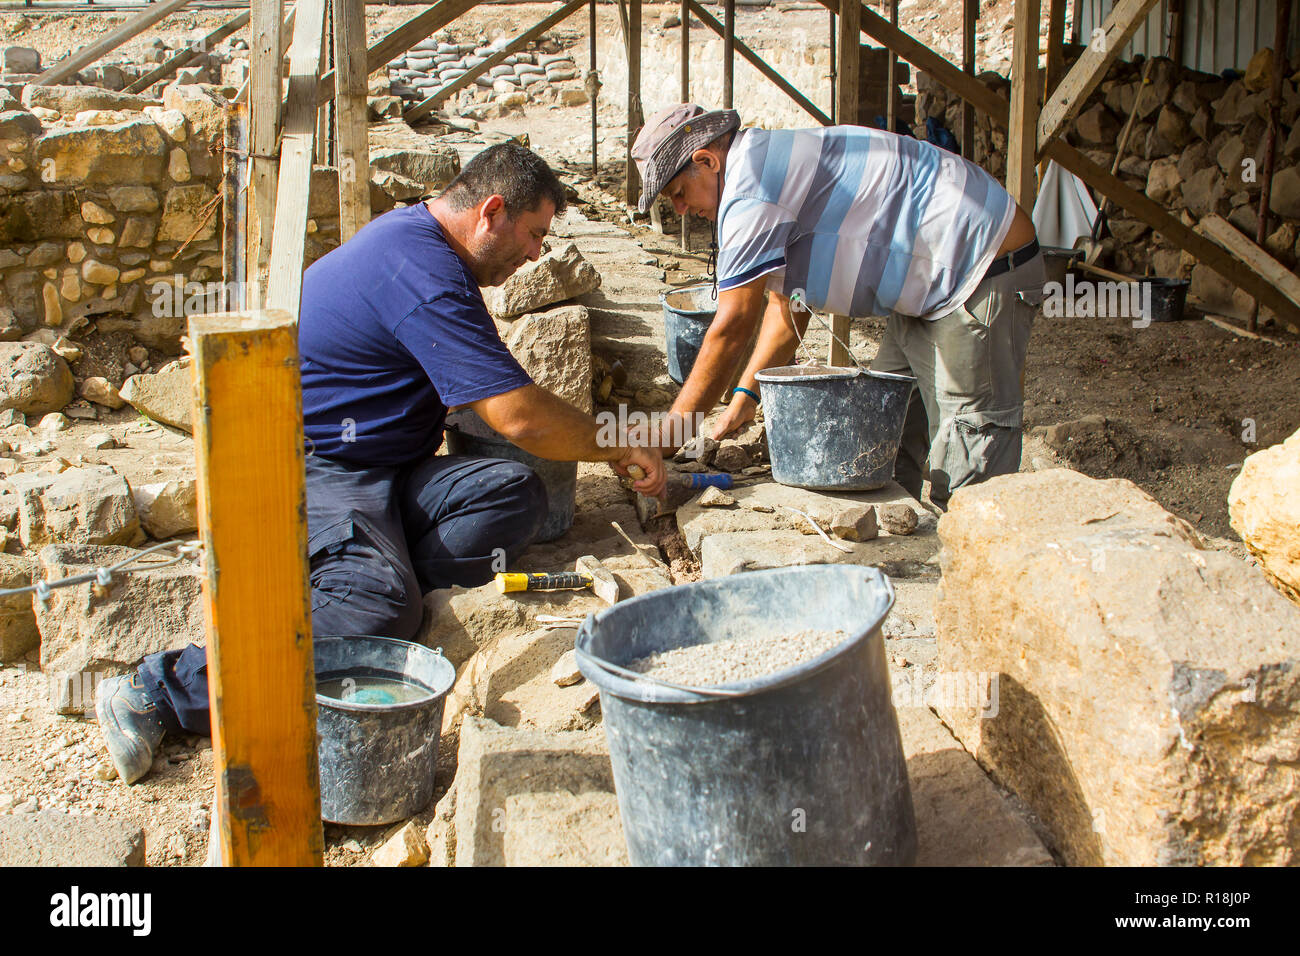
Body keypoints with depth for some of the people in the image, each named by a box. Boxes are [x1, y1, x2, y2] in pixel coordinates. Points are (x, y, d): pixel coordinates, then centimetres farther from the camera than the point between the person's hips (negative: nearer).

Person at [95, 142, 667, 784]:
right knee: (377, 616, -33)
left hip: (377, 472, 10)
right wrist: (618, 447, -5)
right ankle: (159, 691, -25)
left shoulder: (410, 235, 15)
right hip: (310, 468, -10)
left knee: (514, 494, -13)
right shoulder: (423, 273, -18)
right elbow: (521, 418, -21)